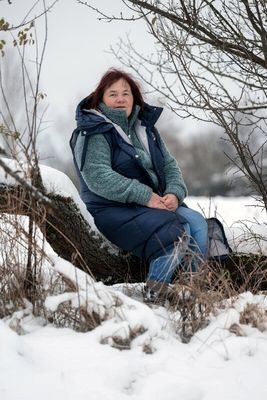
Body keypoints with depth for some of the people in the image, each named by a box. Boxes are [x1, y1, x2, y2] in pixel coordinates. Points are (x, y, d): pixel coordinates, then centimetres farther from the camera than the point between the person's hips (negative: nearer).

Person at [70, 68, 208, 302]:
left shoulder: (145, 128, 17)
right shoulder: (94, 132, -7)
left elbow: (170, 165, 14)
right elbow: (97, 177, -20)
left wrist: (174, 193, -10)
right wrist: (145, 196, -25)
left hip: (156, 203, 7)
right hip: (113, 209, -7)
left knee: (197, 222, -18)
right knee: (178, 232, -28)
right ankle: (154, 293, -21)